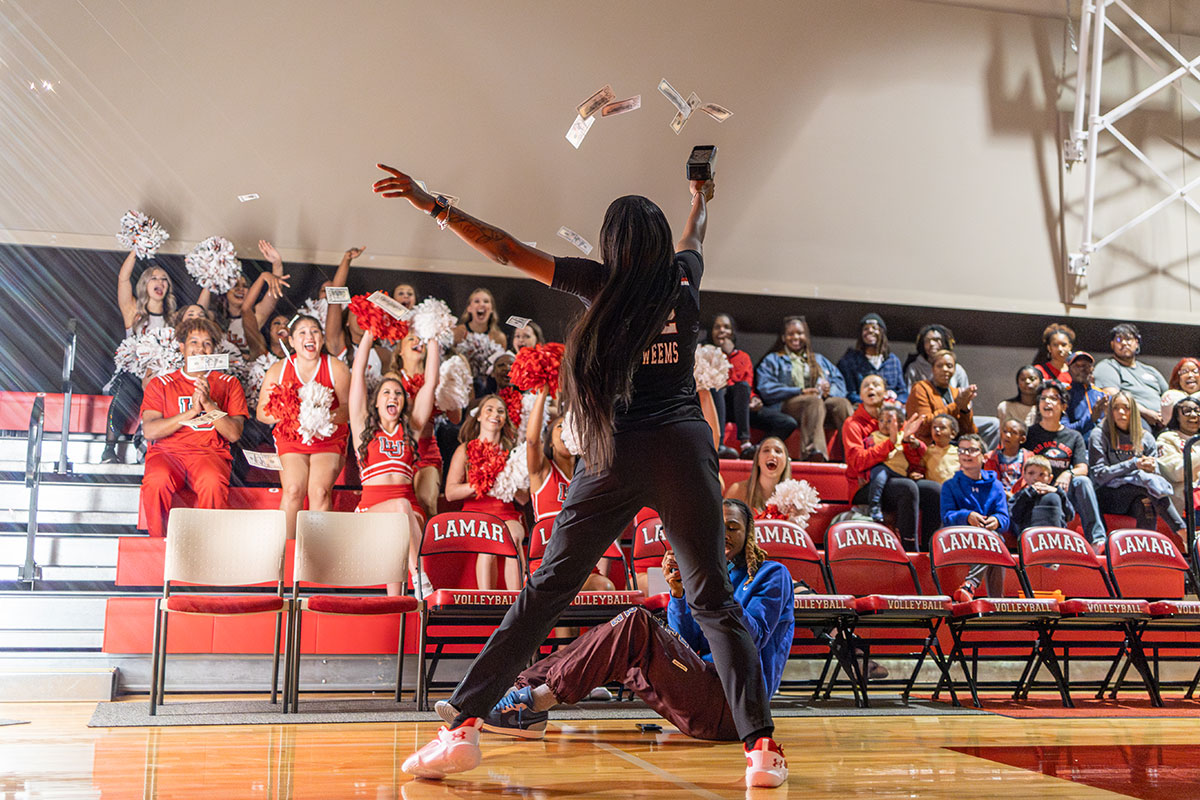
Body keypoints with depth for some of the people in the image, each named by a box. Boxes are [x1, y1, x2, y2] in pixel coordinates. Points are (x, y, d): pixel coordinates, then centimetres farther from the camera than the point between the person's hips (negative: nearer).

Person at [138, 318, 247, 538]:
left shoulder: (228, 384, 17)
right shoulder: (160, 384, 16)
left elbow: (234, 434, 4)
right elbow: (149, 431, 0)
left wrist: (208, 403, -9)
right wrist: (191, 411, -9)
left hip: (210, 452, 0)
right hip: (167, 452, 1)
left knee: (213, 483, -37)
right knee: (157, 481, -35)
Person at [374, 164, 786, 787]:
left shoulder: (604, 284, 5)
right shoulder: (683, 279, 12)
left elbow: (508, 251, 8)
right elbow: (693, 238, 37)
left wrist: (431, 205, 15)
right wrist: (701, 199, 59)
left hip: (617, 453, -1)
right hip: (684, 447, 1)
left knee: (546, 590, 4)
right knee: (713, 599, 5)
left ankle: (464, 726, 2)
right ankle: (761, 744, -2)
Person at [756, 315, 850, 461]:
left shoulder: (819, 360, 34)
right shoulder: (772, 360, 22)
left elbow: (839, 384, 19)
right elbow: (766, 389, 2)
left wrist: (829, 390, -7)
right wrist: (801, 391, -10)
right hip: (787, 405, -3)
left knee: (841, 403, -30)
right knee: (814, 401, -37)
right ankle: (812, 450, -59)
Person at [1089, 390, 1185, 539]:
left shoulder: (1146, 438, 15)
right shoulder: (1099, 435, 3)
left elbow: (1155, 474, 12)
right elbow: (1099, 475, -7)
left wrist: (1151, 468, -13)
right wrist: (1134, 464, -14)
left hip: (1134, 500, 4)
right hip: (1107, 497, -3)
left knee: (1146, 503, -34)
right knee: (1144, 479, -31)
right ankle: (1184, 533, -34)